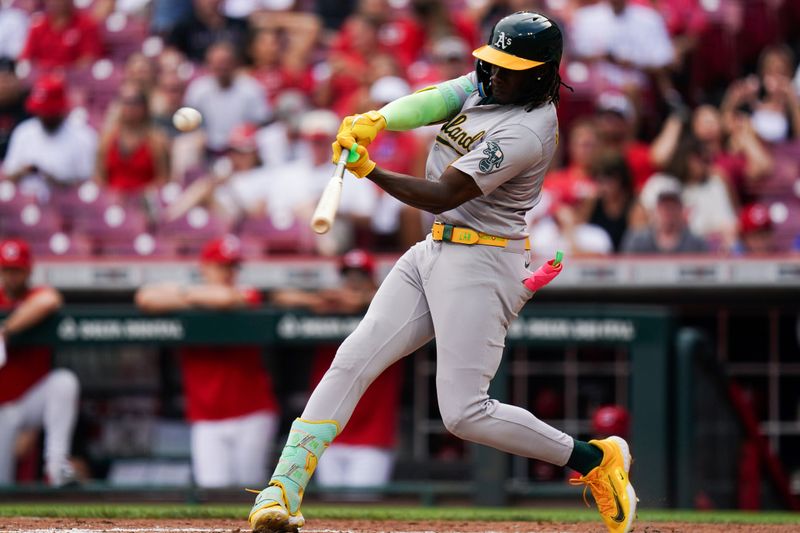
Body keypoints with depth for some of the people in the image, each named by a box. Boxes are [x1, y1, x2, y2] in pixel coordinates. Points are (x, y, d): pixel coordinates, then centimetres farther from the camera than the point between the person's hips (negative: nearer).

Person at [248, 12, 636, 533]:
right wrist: (376, 120, -28)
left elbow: (441, 195, -24)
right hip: (431, 253, 9)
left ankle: (596, 458, 5)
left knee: (464, 413, -11)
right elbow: (428, 103, -9)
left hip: (481, 263, -9)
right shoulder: (487, 83, 6)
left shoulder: (525, 132, -21)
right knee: (352, 362, -2)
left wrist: (370, 171, -29)